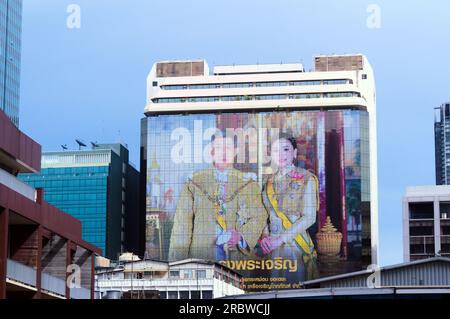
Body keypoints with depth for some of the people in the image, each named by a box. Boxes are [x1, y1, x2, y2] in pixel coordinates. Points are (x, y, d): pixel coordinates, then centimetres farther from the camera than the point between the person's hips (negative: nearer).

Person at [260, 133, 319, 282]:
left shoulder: (305, 179, -4)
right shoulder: (270, 181, 11)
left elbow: (309, 218, -11)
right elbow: (266, 215, 14)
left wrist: (281, 239, -16)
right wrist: (265, 237, -6)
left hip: (295, 246, -4)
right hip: (272, 247, 4)